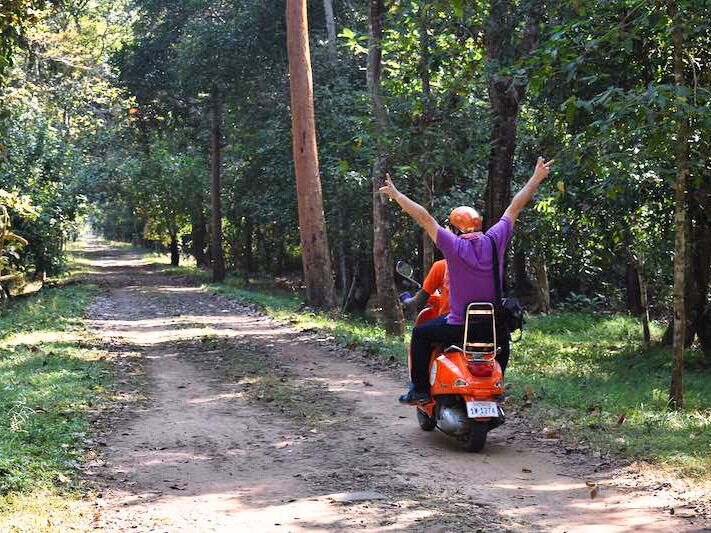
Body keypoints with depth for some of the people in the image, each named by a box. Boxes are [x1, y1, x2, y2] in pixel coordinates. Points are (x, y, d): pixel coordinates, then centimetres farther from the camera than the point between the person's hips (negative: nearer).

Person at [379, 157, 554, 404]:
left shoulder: (453, 245, -13)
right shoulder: (495, 240, -4)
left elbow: (424, 217, -9)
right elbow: (515, 207, 5)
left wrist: (395, 194, 0)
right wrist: (537, 178, 15)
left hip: (458, 327, -3)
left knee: (420, 333, 19)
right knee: (504, 338, 38)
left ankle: (420, 389, 13)